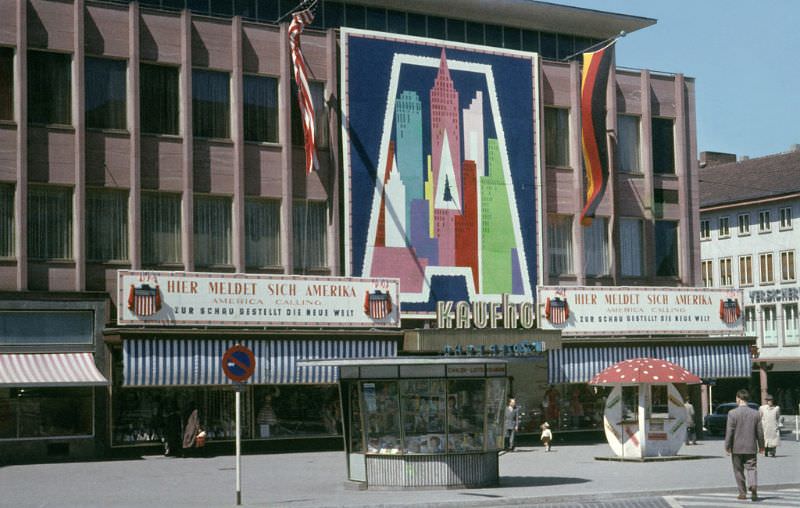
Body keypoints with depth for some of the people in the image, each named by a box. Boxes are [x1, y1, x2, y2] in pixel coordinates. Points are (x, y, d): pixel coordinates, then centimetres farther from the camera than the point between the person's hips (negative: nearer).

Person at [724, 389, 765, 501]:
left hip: (737, 447, -2)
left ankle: (742, 493, 13)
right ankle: (753, 485, -22)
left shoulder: (732, 413, -10)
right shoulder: (755, 413, 0)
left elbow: (729, 431, -11)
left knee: (739, 471, 10)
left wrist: (727, 446, -3)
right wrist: (761, 445, 17)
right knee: (751, 468, 4)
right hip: (751, 447, 2)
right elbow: (760, 431, 5)